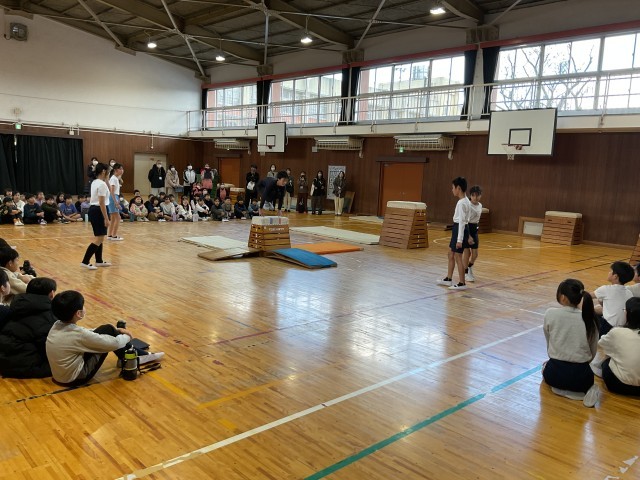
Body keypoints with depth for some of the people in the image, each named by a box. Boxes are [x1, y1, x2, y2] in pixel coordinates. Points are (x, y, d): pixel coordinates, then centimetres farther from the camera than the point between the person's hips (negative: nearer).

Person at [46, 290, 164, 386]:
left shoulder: (57, 325, -4)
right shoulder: (78, 334, -28)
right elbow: (114, 343, -20)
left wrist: (115, 331, 12)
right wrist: (127, 336, 2)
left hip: (61, 373, 8)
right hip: (74, 378, -8)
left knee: (106, 330, 4)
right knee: (108, 332, -9)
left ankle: (135, 357, 16)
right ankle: (134, 360, 10)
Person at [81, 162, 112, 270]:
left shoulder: (94, 182, 12)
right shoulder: (102, 184, -17)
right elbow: (102, 203, -21)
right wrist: (106, 218, -20)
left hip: (93, 210, 11)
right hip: (98, 211, -11)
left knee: (100, 237, 17)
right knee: (99, 239, -7)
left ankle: (99, 261, 25)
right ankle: (85, 262, -8)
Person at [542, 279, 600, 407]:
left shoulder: (550, 314, -7)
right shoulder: (589, 318, -3)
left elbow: (548, 343, 5)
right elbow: (593, 352, 6)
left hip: (555, 373, 0)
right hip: (580, 375, 0)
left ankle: (561, 389, 7)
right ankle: (584, 390, 3)